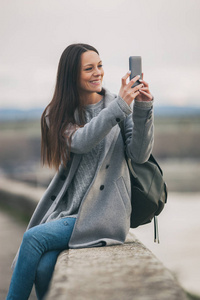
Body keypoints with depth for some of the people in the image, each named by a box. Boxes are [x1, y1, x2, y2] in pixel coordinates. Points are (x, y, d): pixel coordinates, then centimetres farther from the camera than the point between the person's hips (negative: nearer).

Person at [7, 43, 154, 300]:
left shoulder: (123, 106, 2)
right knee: (42, 267, -23)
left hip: (103, 212, -3)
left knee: (33, 238, -22)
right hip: (66, 209, 3)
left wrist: (143, 110, -20)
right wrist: (119, 107, -23)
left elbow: (139, 155, -7)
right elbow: (80, 142, -13)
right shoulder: (58, 114, 7)